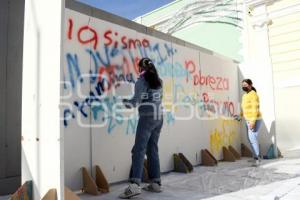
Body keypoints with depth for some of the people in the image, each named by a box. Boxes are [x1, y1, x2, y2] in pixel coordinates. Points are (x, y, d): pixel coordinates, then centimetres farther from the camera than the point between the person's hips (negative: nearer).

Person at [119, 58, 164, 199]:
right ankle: (156, 183, 15)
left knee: (138, 150, -11)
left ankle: (134, 185, -19)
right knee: (152, 150, 12)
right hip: (158, 117, 7)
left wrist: (125, 102, 8)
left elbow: (136, 101, -11)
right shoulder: (158, 80, 14)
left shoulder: (141, 80, -5)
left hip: (147, 117, -7)